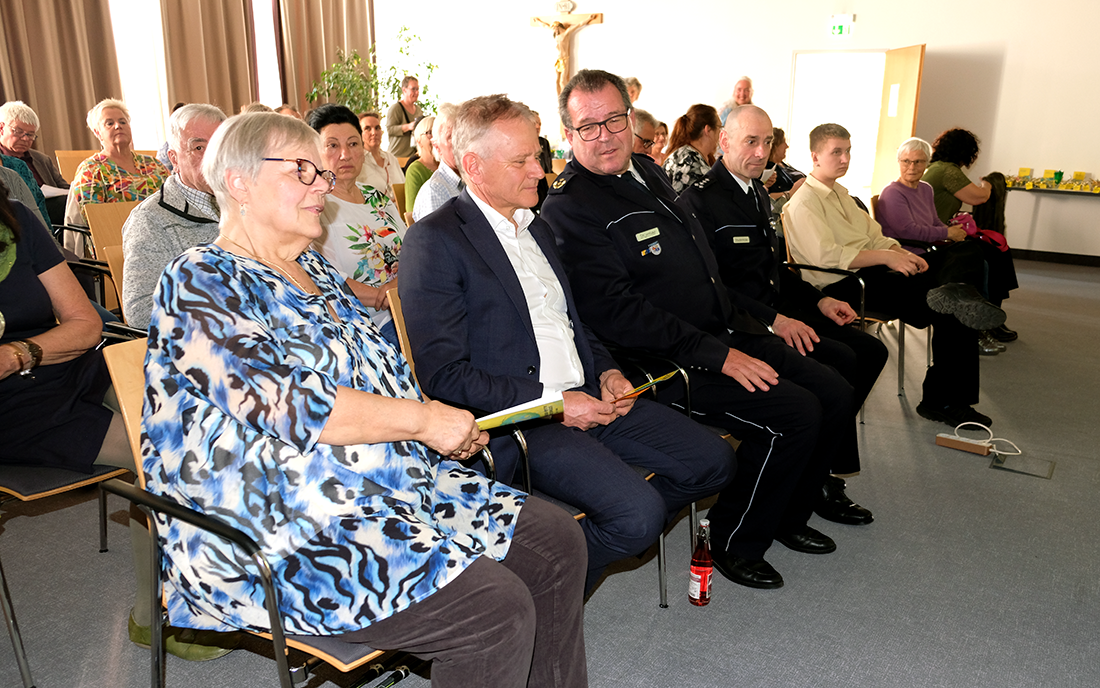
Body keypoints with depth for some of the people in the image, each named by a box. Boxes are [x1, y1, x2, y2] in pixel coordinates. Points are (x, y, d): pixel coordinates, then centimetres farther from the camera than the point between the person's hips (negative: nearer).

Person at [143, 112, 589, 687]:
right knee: (495, 608, -23)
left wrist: (449, 427, 2)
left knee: (558, 541, 1)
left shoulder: (312, 267, 17)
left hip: (397, 486, 9)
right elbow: (283, 405, -21)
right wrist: (422, 419, -16)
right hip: (286, 538, -9)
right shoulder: (201, 284, -10)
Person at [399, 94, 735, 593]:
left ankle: (619, 531, 18)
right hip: (519, 419, -8)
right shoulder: (435, 241, -10)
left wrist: (606, 371, 5)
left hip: (587, 396, 8)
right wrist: (550, 402, -17)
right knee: (638, 513, -24)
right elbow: (440, 373, -16)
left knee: (713, 461, 3)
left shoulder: (536, 227, 18)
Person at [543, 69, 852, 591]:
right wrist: (718, 356, -22)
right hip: (666, 362, -9)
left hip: (725, 335, 9)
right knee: (795, 413, -20)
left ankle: (788, 515, 26)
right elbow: (617, 314, -23)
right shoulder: (568, 207, -16)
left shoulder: (647, 170, 13)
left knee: (834, 394, 6)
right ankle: (734, 541, 2)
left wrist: (744, 326, 15)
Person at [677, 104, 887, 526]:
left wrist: (818, 300, 10)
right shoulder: (700, 199, -12)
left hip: (778, 313, 9)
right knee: (840, 360, -21)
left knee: (870, 350, 0)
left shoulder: (757, 192, 18)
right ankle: (823, 479, -6)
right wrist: (772, 320, -26)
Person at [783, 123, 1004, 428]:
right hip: (844, 286, -9)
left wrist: (904, 255, 0)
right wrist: (887, 256, -21)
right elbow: (827, 256, -20)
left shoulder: (841, 194, 25)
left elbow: (875, 237, 22)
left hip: (872, 269, 9)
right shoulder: (803, 203, -6)